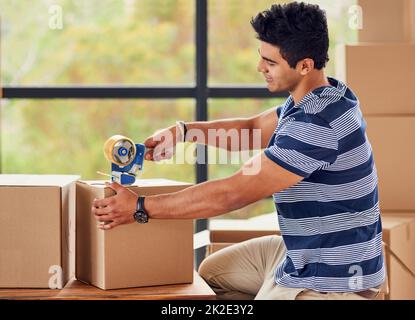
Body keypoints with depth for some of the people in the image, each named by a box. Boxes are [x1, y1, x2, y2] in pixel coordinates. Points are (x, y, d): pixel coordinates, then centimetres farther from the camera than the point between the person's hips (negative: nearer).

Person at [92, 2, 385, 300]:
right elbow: (253, 129, 15)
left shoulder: (316, 125, -29)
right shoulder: (325, 95, 2)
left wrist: (140, 208, -20)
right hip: (304, 251, 10)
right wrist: (183, 130, -1)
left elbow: (232, 194, -27)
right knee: (212, 271, 20)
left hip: (332, 282, -10)